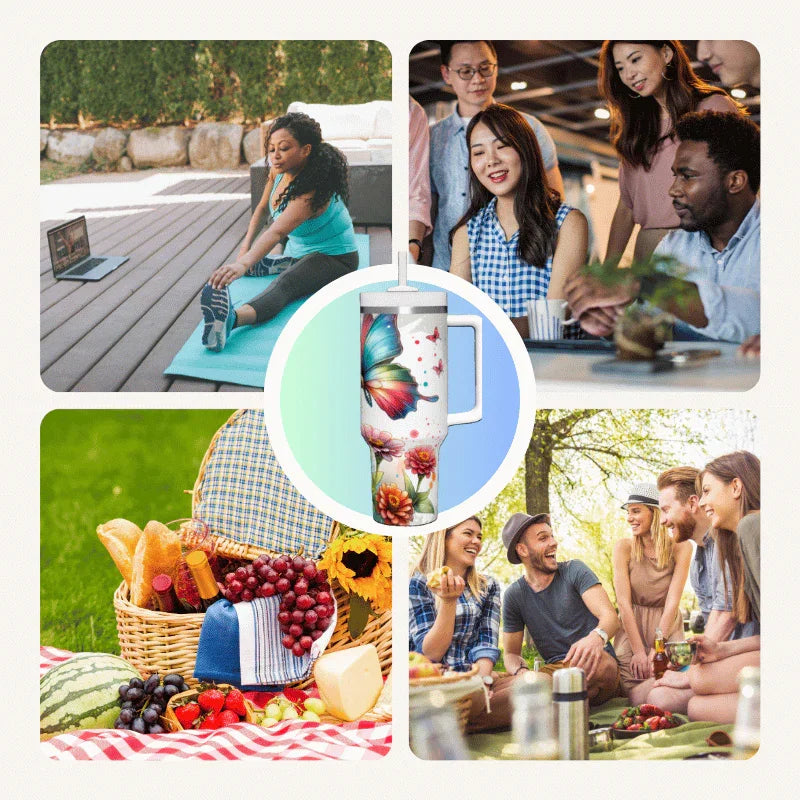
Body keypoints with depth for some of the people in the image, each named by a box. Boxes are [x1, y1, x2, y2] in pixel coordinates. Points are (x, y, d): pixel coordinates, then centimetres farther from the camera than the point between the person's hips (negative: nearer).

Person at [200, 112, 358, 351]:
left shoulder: (313, 189, -33)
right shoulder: (279, 170, -8)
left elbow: (277, 231, -48)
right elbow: (263, 207, 12)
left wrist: (243, 263, -61)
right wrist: (246, 246, 1)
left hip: (334, 257, -11)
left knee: (284, 284, -42)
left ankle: (231, 318, -67)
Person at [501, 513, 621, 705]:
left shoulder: (574, 571, 2)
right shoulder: (514, 595, 8)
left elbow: (610, 616, -11)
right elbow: (511, 653, 13)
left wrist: (596, 637, -37)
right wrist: (521, 672, -15)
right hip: (554, 671, 1)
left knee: (594, 661, -39)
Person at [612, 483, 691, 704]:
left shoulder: (680, 548, -6)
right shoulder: (624, 548, -5)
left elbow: (672, 602, -10)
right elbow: (624, 602, -10)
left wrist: (657, 649, -17)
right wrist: (639, 651, -15)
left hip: (667, 629, 0)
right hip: (632, 629, 0)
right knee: (640, 699, -19)